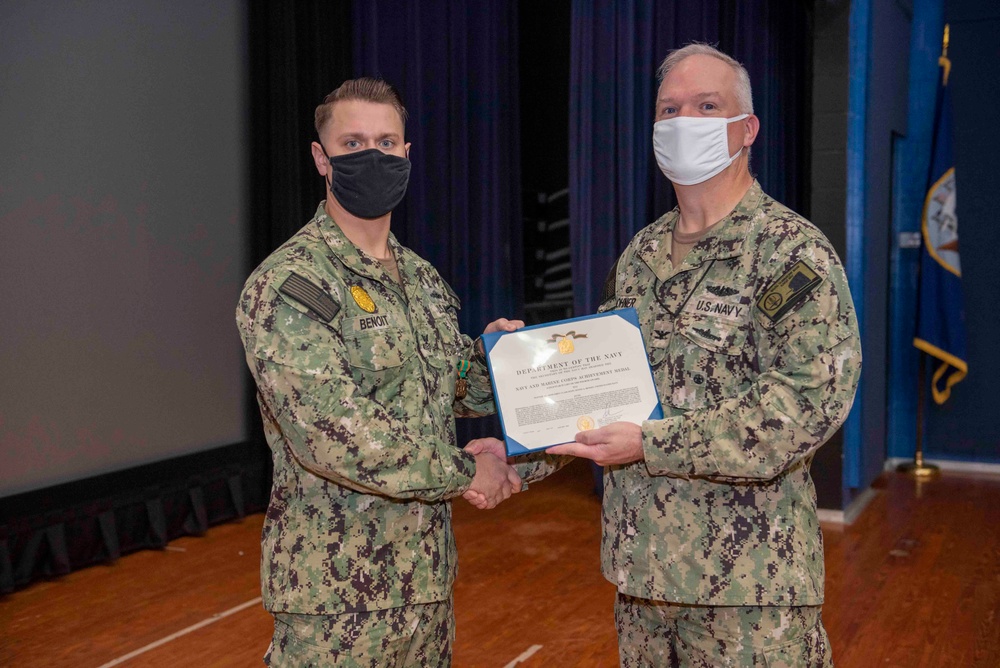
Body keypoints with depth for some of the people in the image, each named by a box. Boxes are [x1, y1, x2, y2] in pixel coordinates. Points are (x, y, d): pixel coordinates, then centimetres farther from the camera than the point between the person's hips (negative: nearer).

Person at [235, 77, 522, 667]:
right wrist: (465, 470, -14)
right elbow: (334, 436, -24)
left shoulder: (423, 279, 10)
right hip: (337, 591, -7)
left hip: (428, 572, 7)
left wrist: (491, 356, -4)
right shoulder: (286, 286, -16)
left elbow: (462, 395, 19)